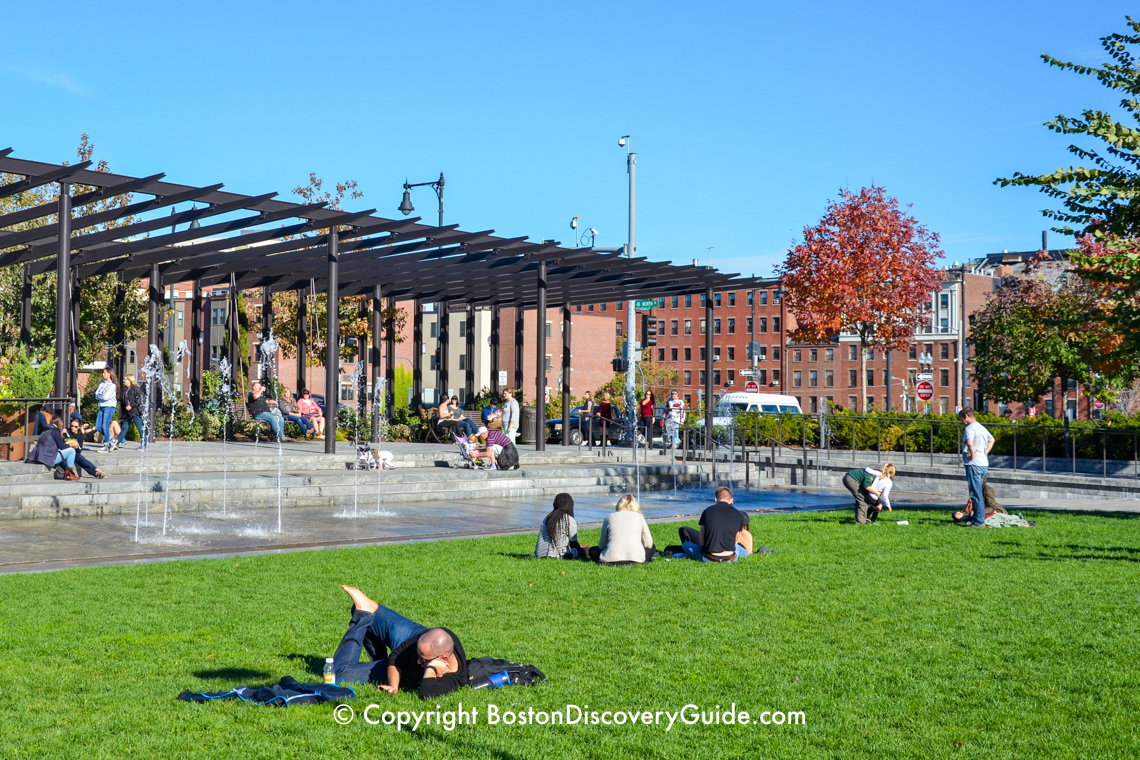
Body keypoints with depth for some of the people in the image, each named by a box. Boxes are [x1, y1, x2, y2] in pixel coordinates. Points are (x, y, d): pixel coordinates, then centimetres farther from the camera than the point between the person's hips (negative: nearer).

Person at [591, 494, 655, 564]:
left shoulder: (609, 517, 11)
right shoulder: (639, 517, 11)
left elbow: (601, 545, 11)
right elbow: (648, 544, 11)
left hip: (612, 558, -1)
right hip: (636, 558, 1)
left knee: (593, 551, 27)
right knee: (651, 548, 30)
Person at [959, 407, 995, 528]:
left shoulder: (970, 428, -12)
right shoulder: (981, 427, 17)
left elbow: (970, 442, -33)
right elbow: (991, 440, 35)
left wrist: (973, 454, -17)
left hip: (974, 464, -9)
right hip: (984, 463, 9)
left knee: (976, 494, -6)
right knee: (979, 493, 16)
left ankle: (979, 521, -5)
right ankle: (980, 518, 21)